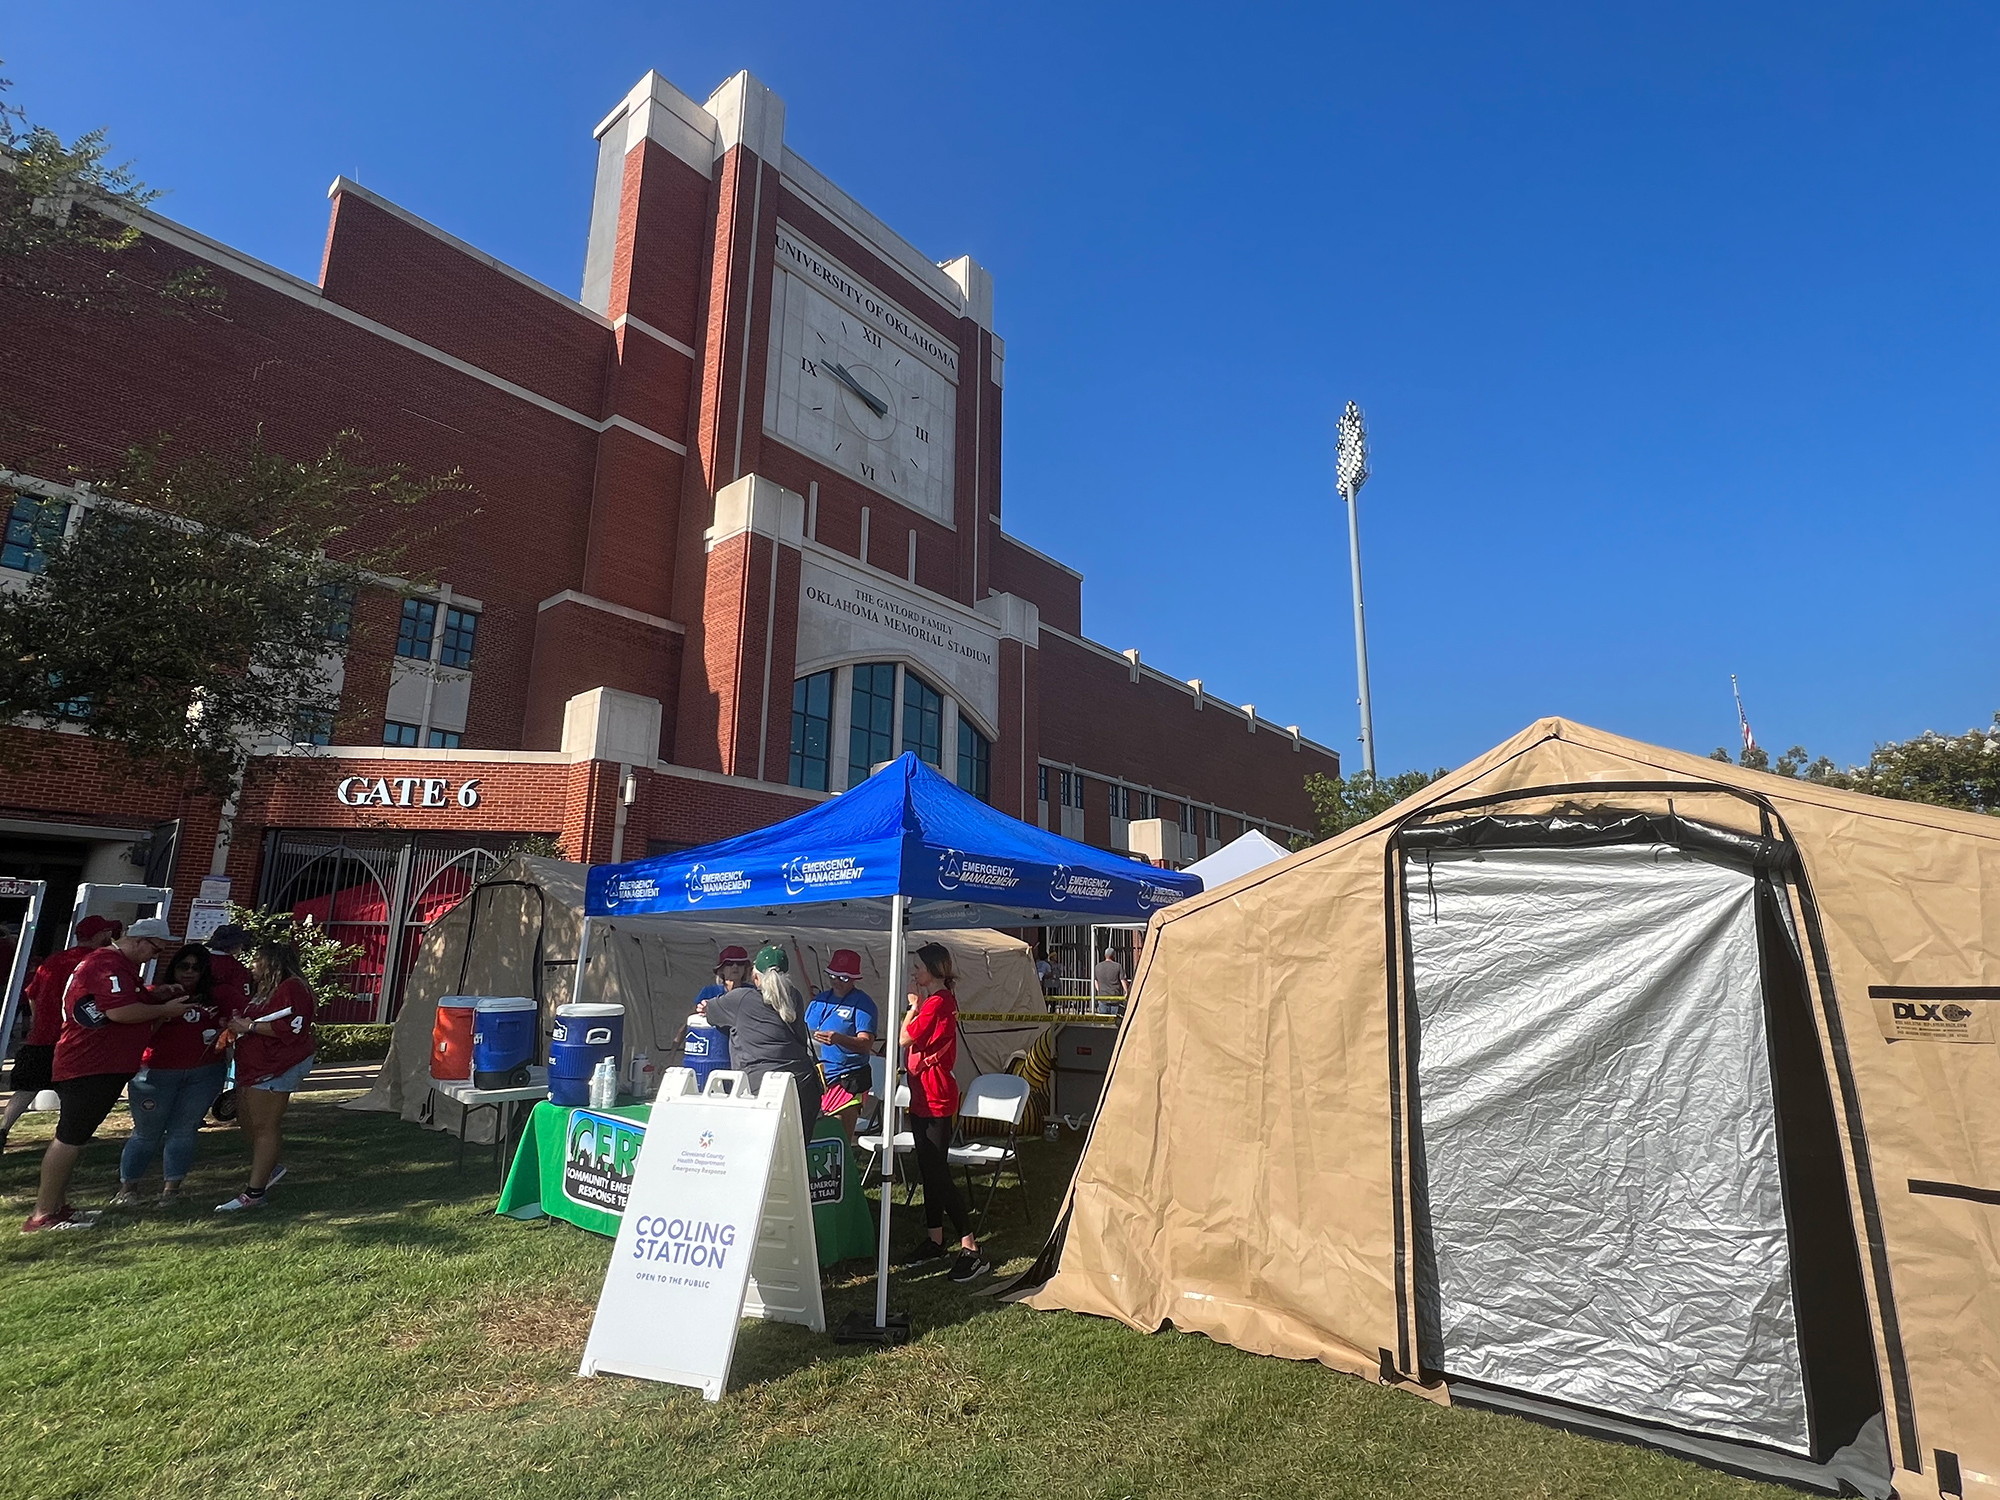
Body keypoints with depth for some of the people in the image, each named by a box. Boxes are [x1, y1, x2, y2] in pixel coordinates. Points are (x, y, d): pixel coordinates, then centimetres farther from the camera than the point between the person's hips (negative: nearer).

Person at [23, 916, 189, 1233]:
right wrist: (166, 1009, -16)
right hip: (90, 1067, -11)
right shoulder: (108, 964, -18)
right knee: (71, 1138, -6)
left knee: (73, 1137, 16)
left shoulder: (117, 963, 17)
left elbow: (128, 998, 29)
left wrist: (155, 994, 11)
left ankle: (57, 1205, 24)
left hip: (100, 1066, 11)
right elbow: (120, 1011, -29)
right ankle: (42, 1216, -1)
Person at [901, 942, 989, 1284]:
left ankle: (971, 1249, -2)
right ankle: (934, 1239, 27)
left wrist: (914, 1005, -6)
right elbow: (915, 1042, 14)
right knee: (928, 1170, 16)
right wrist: (917, 1005, 5)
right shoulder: (940, 1000, 13)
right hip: (923, 1095, 10)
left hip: (935, 1098, -10)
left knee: (938, 1173, -7)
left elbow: (905, 1038, -17)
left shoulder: (936, 1003, -19)